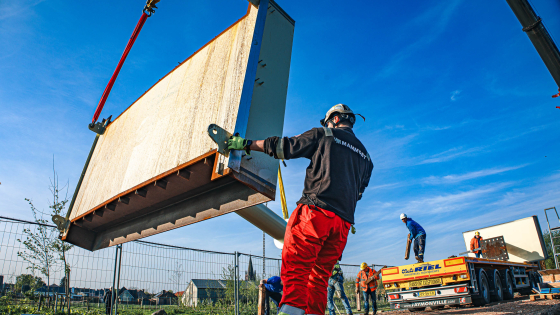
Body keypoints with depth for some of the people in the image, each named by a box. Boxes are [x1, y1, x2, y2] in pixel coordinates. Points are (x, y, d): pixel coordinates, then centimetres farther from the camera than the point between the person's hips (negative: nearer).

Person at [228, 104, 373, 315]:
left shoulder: (323, 135, 8)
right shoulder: (364, 155, 25)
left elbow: (284, 147, 5)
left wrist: (247, 144, 13)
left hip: (316, 211, -6)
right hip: (344, 221, 7)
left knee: (295, 267, -10)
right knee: (319, 276, 9)